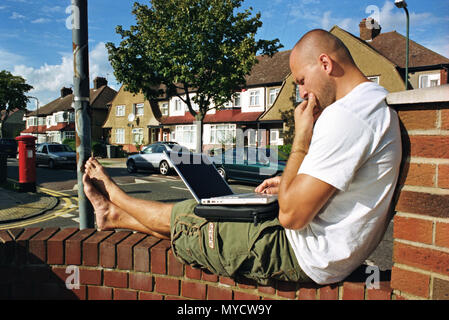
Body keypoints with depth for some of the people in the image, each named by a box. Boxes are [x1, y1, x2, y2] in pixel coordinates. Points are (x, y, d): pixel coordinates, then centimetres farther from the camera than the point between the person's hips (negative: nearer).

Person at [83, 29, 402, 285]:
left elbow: (292, 215, -26)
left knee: (187, 218, 5)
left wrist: (302, 137, -17)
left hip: (308, 258, -9)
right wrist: (292, 184, 8)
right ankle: (115, 215, 33)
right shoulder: (380, 109, 9)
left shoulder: (345, 116, -26)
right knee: (219, 213, 15)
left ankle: (116, 197, 33)